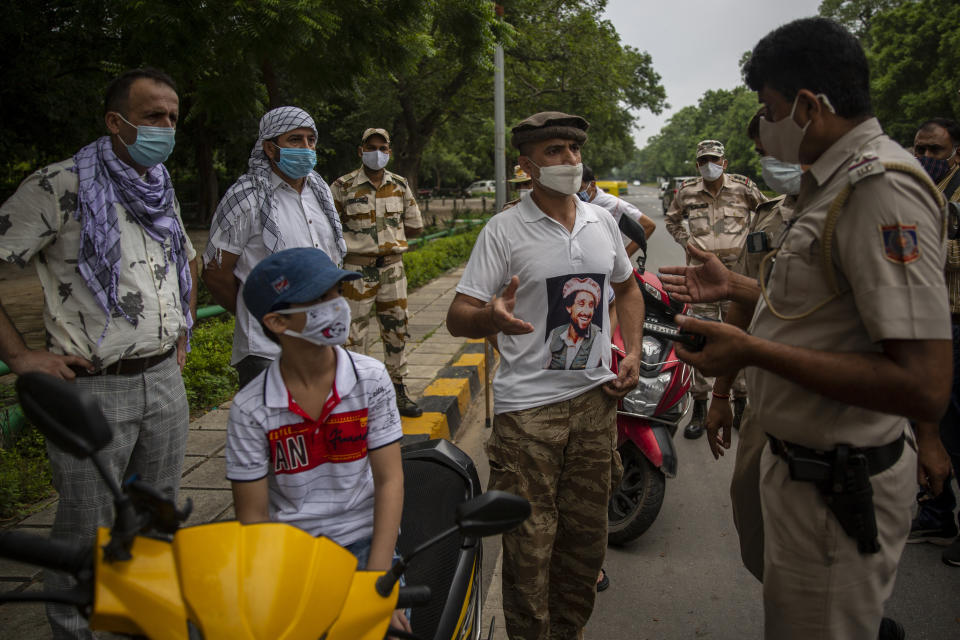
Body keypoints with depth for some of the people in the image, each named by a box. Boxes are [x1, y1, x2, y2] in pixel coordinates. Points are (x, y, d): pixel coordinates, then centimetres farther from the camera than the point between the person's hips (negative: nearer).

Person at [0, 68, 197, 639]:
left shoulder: (162, 192, 12)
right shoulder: (62, 187, -11)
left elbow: (189, 261, 29)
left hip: (165, 381, 7)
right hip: (93, 387, -6)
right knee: (86, 532, 5)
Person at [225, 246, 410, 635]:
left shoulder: (371, 379, -4)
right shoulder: (250, 409, -7)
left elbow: (389, 480, -4)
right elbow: (252, 516, -2)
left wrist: (378, 578, -13)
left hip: (363, 540, 0)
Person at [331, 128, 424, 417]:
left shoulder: (400, 186, 8)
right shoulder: (343, 186, -2)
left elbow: (415, 227, 12)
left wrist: (373, 231, 3)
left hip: (392, 266, 4)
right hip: (356, 270, -3)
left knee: (396, 330, 9)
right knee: (354, 334, -2)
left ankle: (398, 391, 22)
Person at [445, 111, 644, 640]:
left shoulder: (601, 221, 9)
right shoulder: (504, 230, -7)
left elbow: (627, 286, 25)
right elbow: (457, 317, -10)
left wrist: (632, 352, 11)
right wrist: (492, 317, -34)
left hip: (595, 396, 5)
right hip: (528, 405, -5)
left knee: (586, 535, 15)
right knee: (530, 543, -1)